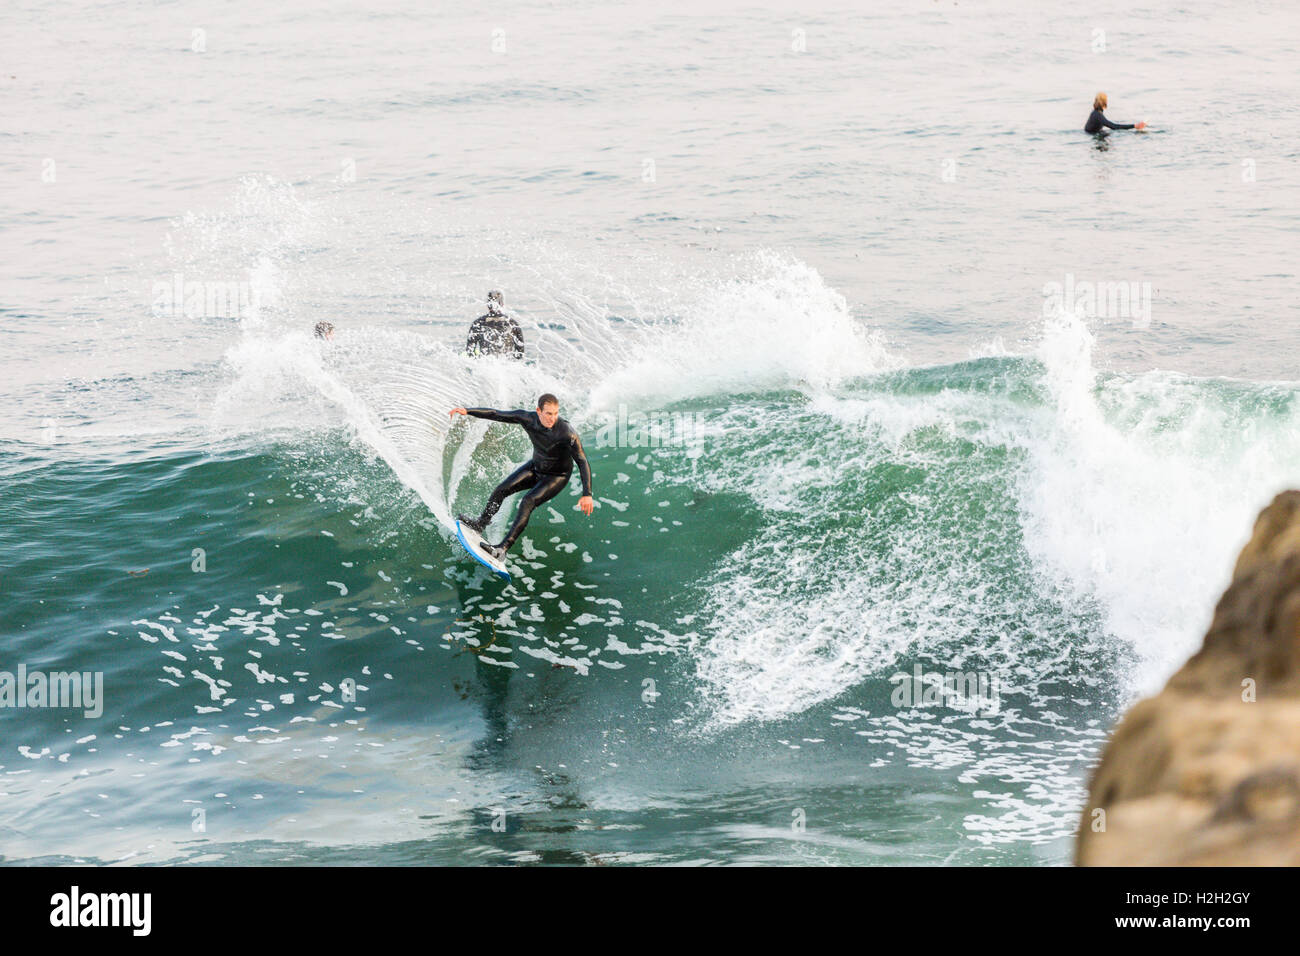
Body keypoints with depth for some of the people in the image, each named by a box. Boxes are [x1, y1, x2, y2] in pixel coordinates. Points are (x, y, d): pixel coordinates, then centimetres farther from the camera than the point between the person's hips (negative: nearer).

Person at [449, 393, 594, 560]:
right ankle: (480, 524, 27)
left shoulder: (567, 433, -33)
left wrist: (587, 494, -36)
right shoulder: (528, 418, -20)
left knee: (527, 502, -24)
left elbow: (583, 462, -30)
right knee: (502, 489, 2)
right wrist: (467, 411, -14)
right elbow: (496, 415, -9)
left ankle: (503, 549, -28)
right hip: (536, 467, 6)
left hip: (557, 476, -6)